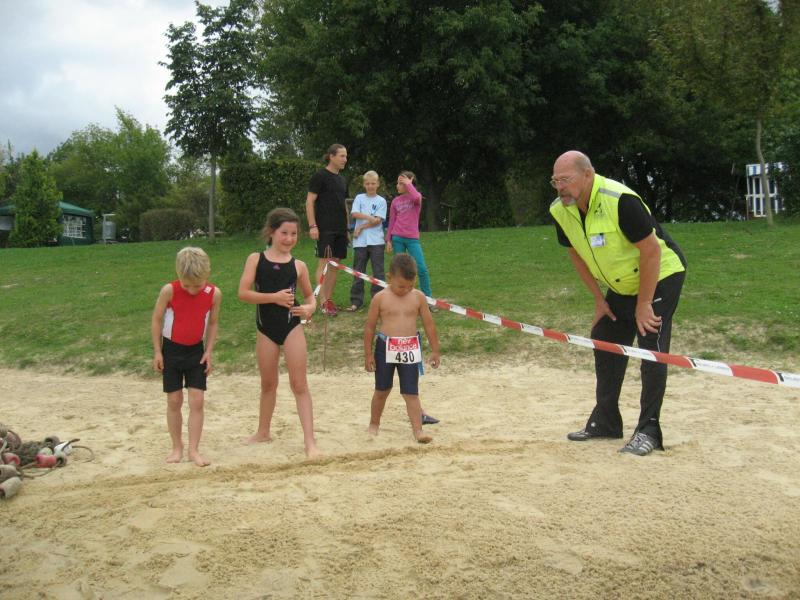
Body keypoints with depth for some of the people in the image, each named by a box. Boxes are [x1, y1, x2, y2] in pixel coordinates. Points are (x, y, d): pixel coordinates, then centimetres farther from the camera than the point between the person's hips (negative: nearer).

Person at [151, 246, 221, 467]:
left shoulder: (214, 294, -13)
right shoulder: (169, 290, -18)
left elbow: (213, 323, 1)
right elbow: (156, 320, -7)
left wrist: (209, 351, -3)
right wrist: (157, 352, -7)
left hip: (196, 351, 1)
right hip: (171, 349, -1)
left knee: (197, 401, -3)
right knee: (174, 401, 5)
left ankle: (194, 450, 3)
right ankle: (177, 447, 18)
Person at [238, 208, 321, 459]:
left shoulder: (298, 265, 1)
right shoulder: (256, 259, -2)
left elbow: (310, 295, 12)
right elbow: (243, 293, -10)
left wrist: (310, 308, -10)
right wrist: (274, 297, -20)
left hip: (291, 326, -1)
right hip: (265, 327, 1)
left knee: (299, 384, -2)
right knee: (268, 383, 16)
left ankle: (310, 442, 1)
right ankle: (263, 432, 36)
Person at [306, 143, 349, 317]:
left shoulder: (342, 180, 18)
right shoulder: (320, 176, -4)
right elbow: (309, 201, -8)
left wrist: (348, 227, 19)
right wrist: (312, 226, -15)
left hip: (340, 229, 7)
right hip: (325, 229, -7)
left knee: (335, 264, 6)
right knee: (324, 262, -9)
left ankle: (329, 299, 12)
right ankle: (323, 302, -8)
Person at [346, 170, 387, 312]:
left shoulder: (381, 201, 4)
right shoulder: (359, 198, 9)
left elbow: (378, 221, -6)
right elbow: (354, 214, -5)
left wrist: (361, 227, -8)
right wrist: (369, 217, -14)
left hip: (376, 241, -1)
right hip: (360, 241, 1)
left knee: (378, 271, 0)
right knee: (358, 272, 4)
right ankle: (356, 301, 9)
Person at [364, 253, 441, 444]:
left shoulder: (418, 297, -1)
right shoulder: (380, 298, -6)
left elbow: (429, 324, 7)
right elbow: (370, 326, 0)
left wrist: (435, 350, 8)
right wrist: (368, 354, 0)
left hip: (410, 349, 1)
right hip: (386, 347, 0)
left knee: (411, 393, 0)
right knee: (382, 390, 15)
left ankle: (418, 431, 0)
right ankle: (374, 425, 34)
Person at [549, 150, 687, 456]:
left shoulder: (620, 200, -32)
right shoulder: (560, 211, -10)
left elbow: (651, 251, -27)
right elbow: (576, 254, 6)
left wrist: (643, 304, -21)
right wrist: (599, 299, 4)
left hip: (661, 276, -8)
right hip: (621, 285, 8)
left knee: (652, 349, -13)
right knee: (605, 344, 10)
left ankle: (648, 431, -5)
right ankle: (605, 422, 22)